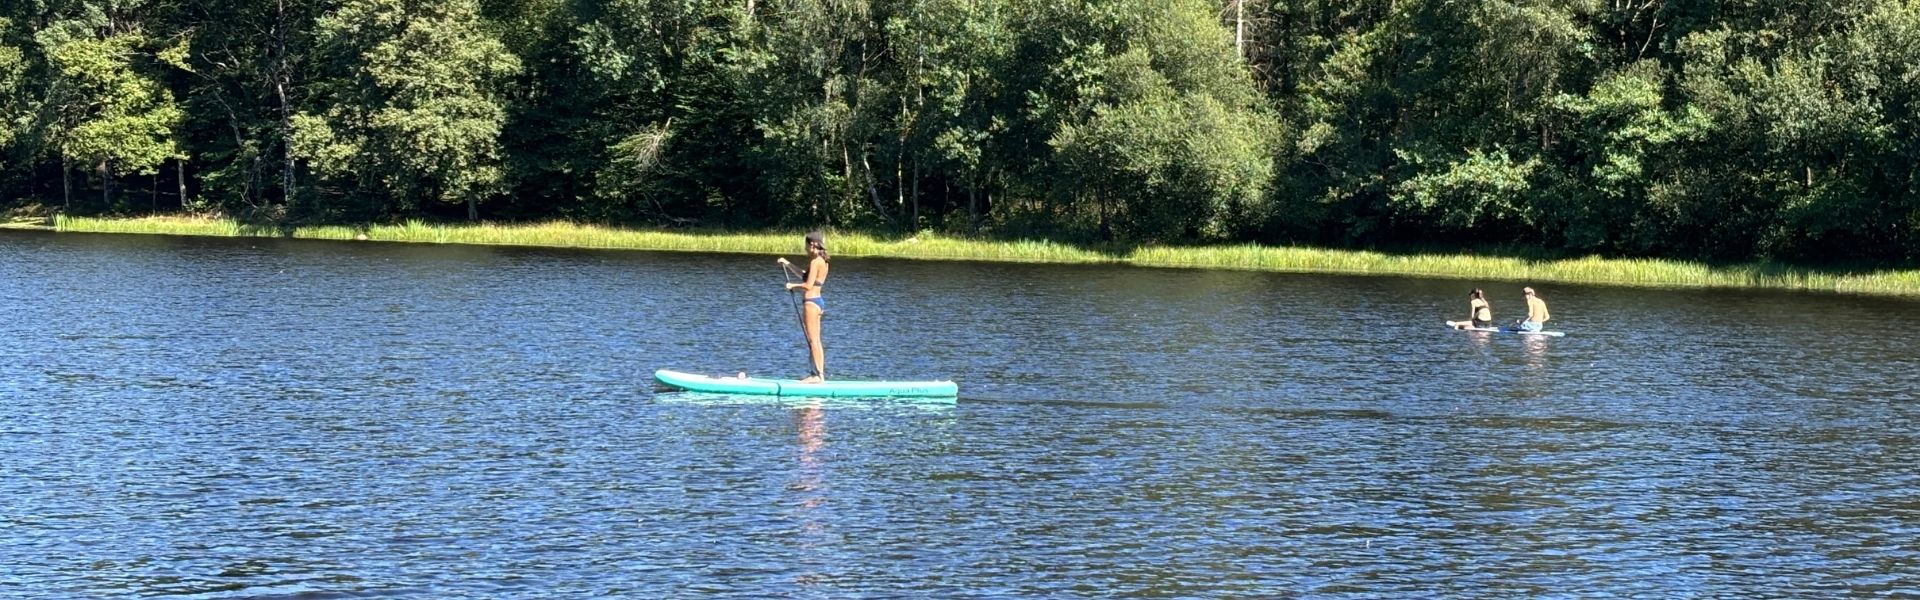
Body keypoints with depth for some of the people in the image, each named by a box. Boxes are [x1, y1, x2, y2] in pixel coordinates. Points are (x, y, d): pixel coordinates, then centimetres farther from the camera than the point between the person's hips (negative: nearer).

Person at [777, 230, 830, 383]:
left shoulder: (815, 262, -16)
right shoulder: (821, 261, 13)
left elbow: (808, 285, -22)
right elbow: (806, 276, 27)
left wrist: (793, 285, -6)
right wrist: (787, 264, 29)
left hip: (811, 302, -10)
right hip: (818, 301, 10)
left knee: (813, 340, -6)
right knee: (816, 341, 12)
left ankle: (818, 375, -6)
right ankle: (819, 374, 15)